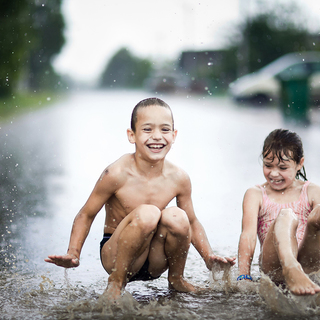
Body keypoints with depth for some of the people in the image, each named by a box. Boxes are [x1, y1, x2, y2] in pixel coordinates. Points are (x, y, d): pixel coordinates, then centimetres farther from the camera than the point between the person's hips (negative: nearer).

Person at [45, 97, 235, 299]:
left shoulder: (179, 179, -6)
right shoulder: (117, 174, -17)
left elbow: (192, 223, 9)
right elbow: (86, 215, -6)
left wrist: (209, 257, -4)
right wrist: (73, 254, -19)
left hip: (155, 263, 4)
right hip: (116, 256, -4)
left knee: (177, 217, -26)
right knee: (147, 213, -32)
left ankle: (176, 278, 2)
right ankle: (115, 283, -12)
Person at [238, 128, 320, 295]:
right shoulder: (255, 194, 15)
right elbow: (248, 234, 0)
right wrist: (244, 277, -14)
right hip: (274, 266, -1)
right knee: (286, 216, -31)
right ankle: (290, 269, -59)